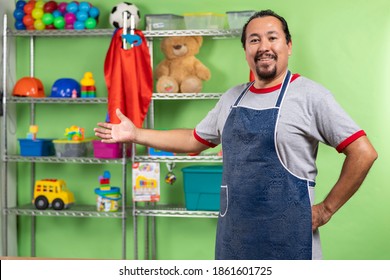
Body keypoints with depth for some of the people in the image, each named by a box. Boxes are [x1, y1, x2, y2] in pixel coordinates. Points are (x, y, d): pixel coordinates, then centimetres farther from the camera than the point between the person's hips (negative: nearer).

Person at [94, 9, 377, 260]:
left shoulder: (310, 94, -9)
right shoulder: (231, 98, 11)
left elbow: (364, 153, -11)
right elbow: (195, 140, 21)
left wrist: (326, 209, -9)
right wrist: (135, 134, 18)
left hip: (287, 237, -6)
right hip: (232, 234, 6)